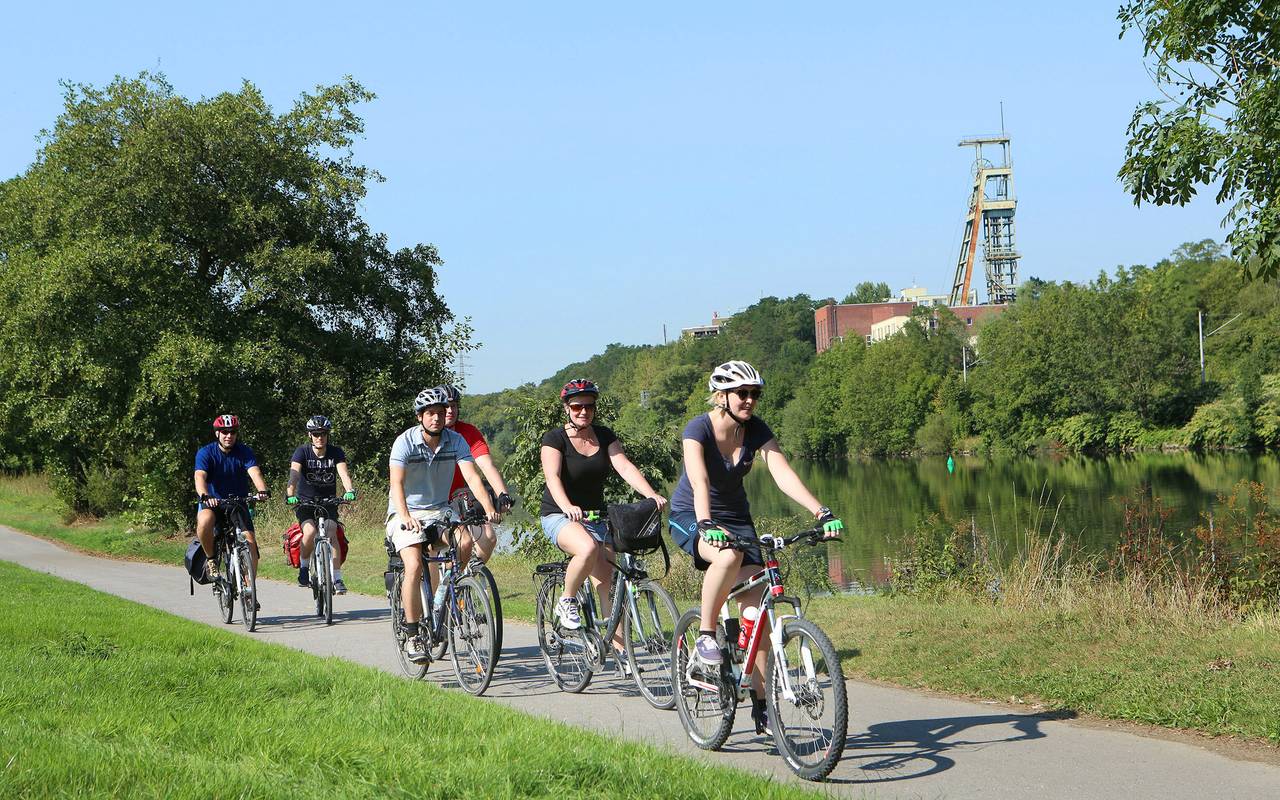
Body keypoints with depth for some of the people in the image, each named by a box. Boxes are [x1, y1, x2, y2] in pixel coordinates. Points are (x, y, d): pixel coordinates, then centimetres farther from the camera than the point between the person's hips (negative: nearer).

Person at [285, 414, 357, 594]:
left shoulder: (335, 452, -7)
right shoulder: (303, 451, -10)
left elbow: (343, 472, -22)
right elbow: (294, 473, -25)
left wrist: (349, 491, -43)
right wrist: (290, 494, -43)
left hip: (328, 501, 1)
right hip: (305, 501, -1)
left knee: (331, 533, -22)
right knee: (309, 532, -26)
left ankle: (337, 579, -19)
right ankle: (304, 567, -1)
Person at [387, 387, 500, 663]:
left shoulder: (456, 441, -5)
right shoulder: (405, 442, -14)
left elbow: (472, 476, -16)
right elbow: (397, 484, -26)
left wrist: (488, 508, -34)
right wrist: (405, 517, -44)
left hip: (439, 511, 4)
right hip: (407, 514, -4)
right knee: (414, 566, -24)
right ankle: (412, 635, -15)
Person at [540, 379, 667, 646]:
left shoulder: (604, 436, 4)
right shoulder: (555, 438, -11)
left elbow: (625, 467, -9)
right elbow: (553, 477, -25)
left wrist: (652, 495, -26)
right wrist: (567, 507, -45)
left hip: (595, 516, 5)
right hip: (560, 516, -5)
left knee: (608, 579, -7)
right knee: (588, 548, -35)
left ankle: (619, 645, -8)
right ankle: (567, 602, -12)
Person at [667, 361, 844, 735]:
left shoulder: (756, 430, -9)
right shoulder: (698, 429, -21)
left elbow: (784, 475, -20)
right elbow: (699, 481, -36)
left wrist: (822, 512, -34)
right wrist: (706, 525, -53)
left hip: (736, 517, 4)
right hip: (690, 517, -4)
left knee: (757, 608, -10)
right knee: (729, 555, -39)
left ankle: (760, 702, -3)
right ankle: (706, 634, -18)